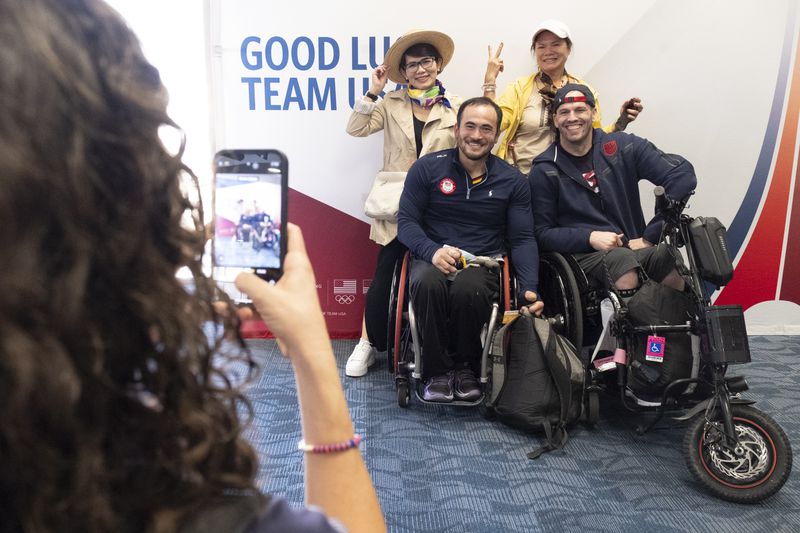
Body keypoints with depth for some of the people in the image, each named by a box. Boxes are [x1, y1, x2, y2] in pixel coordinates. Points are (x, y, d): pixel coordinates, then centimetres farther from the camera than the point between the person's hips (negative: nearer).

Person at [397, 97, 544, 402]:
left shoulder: (513, 181, 8)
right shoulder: (427, 168, 5)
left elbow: (523, 240, 5)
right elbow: (406, 220, 1)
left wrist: (529, 288, -12)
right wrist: (432, 251, -21)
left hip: (483, 262, 0)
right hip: (432, 259, 0)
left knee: (468, 288, -36)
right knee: (427, 283, -36)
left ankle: (466, 367, -5)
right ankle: (437, 371, -12)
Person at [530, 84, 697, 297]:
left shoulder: (623, 146, 8)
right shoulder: (544, 171, 3)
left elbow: (684, 175, 1)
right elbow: (542, 233, 2)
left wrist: (649, 237, -5)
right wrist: (590, 237, -14)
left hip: (636, 249, 3)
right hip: (582, 255, -2)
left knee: (669, 257, -31)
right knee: (621, 260, -36)